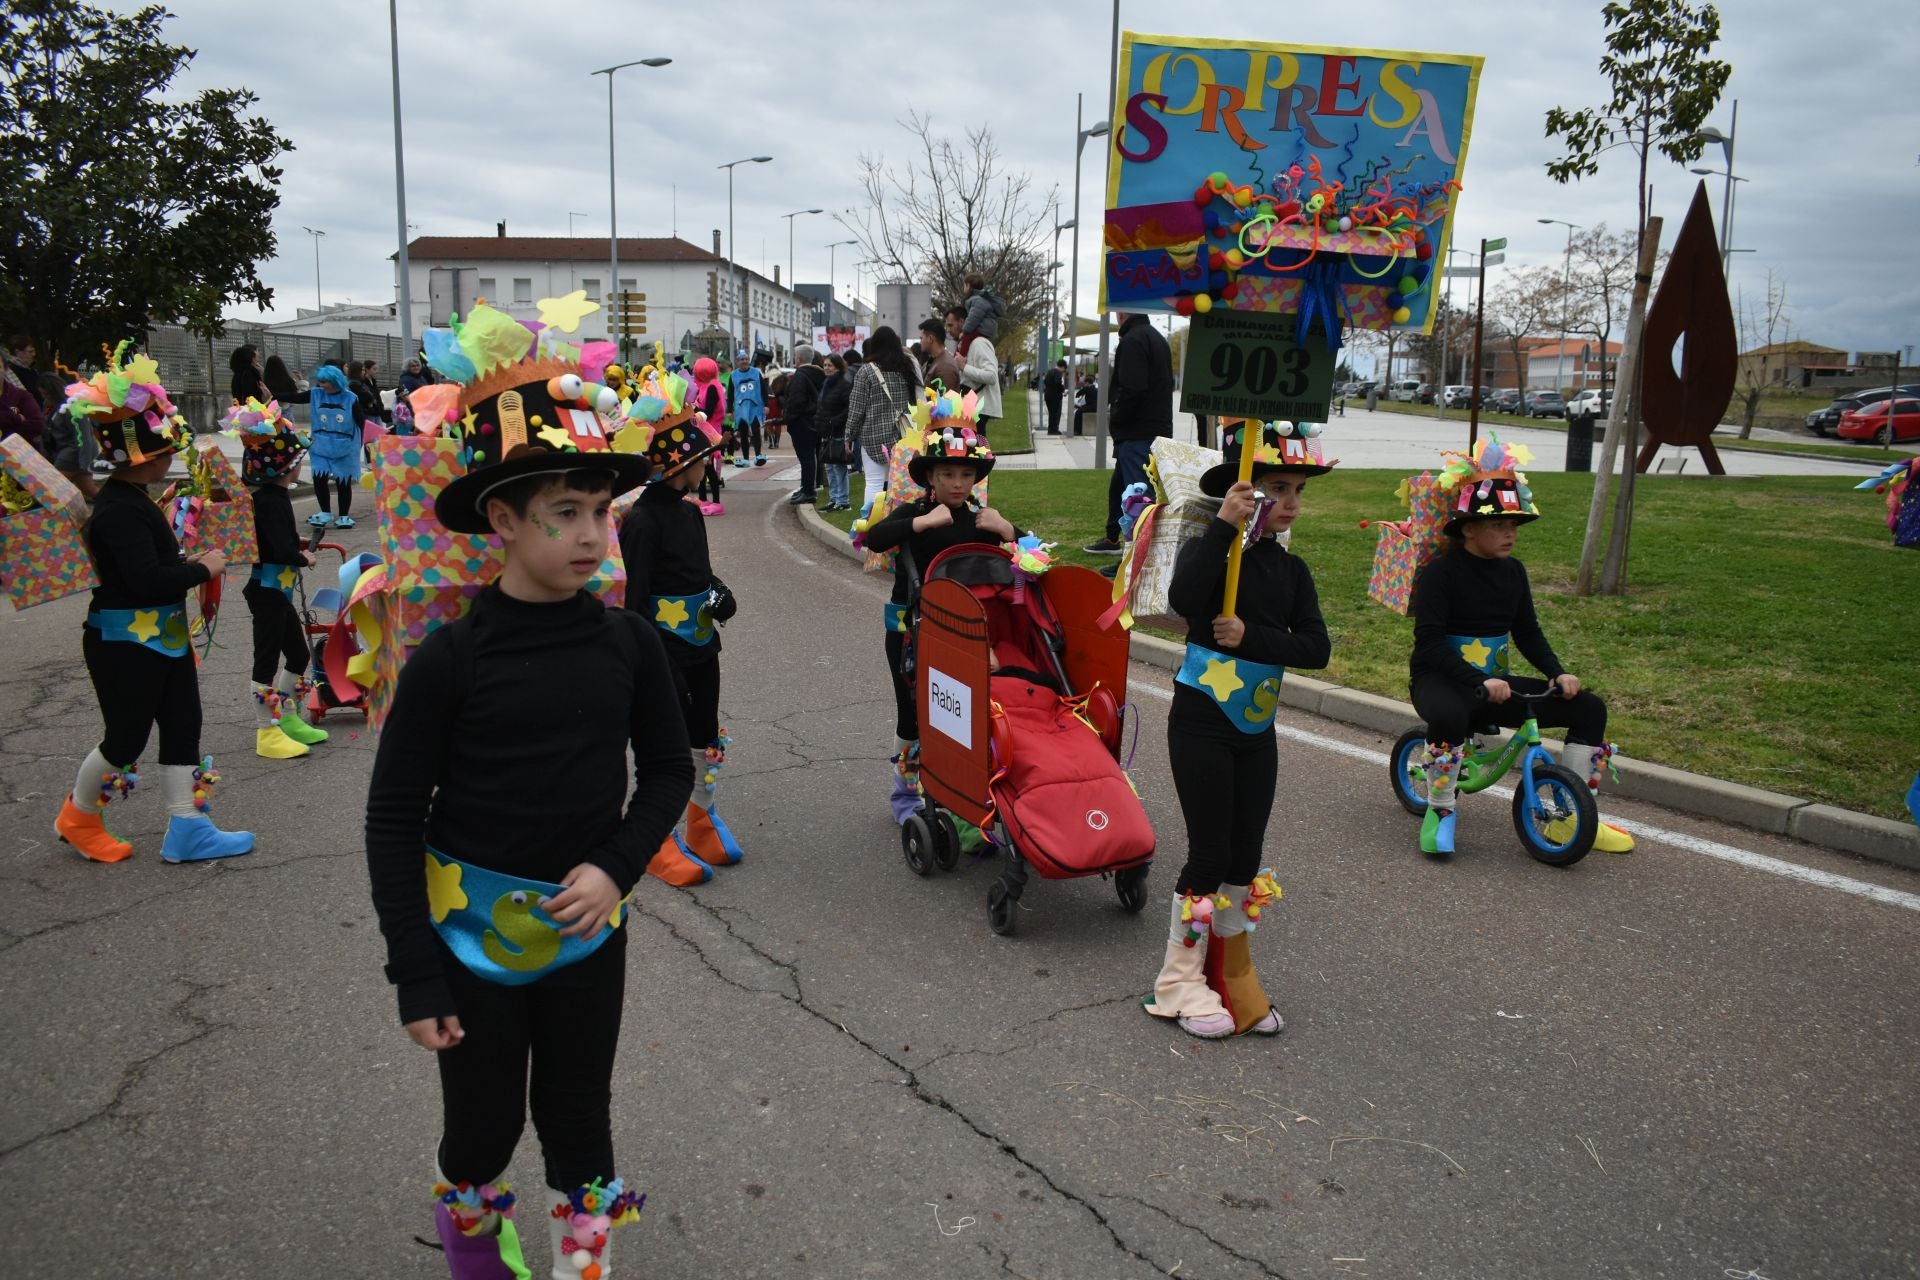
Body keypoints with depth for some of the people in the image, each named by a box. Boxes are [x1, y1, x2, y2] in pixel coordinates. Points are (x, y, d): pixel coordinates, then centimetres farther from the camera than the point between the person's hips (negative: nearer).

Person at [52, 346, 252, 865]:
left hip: (163, 637, 10)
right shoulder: (119, 511, -22)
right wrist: (203, 570, -17)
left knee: (183, 725, 10)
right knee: (126, 738, 5)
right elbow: (146, 580, -28)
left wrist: (187, 563, 7)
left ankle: (187, 828, 16)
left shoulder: (133, 500, 9)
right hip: (124, 644, -10)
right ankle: (76, 818, 28)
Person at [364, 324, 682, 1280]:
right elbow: (395, 816, -10)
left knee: (578, 1121, 16)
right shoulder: (451, 658, -16)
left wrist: (616, 867, -12)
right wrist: (415, 974, -10)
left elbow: (667, 771, 4)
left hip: (587, 931, 2)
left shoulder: (627, 644, -7)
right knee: (483, 1124, 18)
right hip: (473, 934, -1)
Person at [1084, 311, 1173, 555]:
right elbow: (1167, 384, 21)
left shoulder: (1132, 340, -15)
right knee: (1119, 484, 22)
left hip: (1136, 433, -10)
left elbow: (1132, 389, -26)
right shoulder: (1157, 338, 17)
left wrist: (1115, 418, -10)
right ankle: (1112, 539, 33)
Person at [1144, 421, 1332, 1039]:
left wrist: (1251, 636, -19)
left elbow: (1316, 648, -6)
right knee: (1210, 854, -1)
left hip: (1257, 728, 6)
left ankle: (1231, 976, 27)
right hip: (1201, 723, -6)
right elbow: (1184, 600, -34)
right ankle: (1180, 981, 15)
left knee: (1246, 856, 11)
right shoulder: (1209, 551, -11)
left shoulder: (1292, 569, 6)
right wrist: (1224, 527, -33)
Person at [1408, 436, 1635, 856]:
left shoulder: (1513, 571, 8)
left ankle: (1570, 817, 8)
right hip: (1442, 680, -7)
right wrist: (1480, 682, -30)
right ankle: (1441, 809, -15)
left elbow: (1528, 632, 13)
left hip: (1496, 683, 7)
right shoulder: (1440, 572, -13)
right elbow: (1429, 642, -21)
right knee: (1450, 716, -42)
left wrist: (1557, 672, -4)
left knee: (1588, 708, -3)